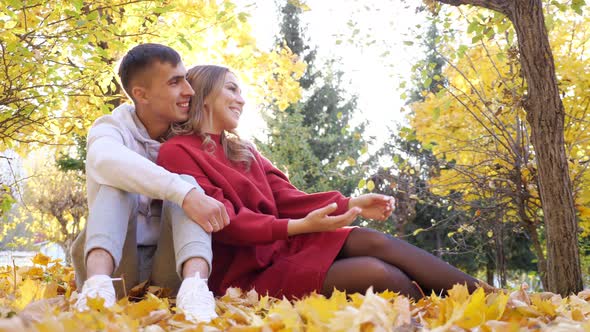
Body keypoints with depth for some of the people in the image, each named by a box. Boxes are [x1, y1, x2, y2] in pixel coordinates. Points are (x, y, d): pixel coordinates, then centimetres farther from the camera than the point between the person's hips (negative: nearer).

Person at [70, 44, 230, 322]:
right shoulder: (112, 127, -6)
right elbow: (105, 159, -31)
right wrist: (183, 193, -42)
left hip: (171, 267, 2)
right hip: (117, 265, -2)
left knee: (187, 182, -21)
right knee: (117, 186, -23)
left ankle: (195, 286, -45)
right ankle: (98, 282, -48)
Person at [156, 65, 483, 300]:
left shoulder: (240, 149, 19)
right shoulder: (176, 153, -7)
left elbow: (285, 198, 9)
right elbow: (225, 221, -16)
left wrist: (350, 203, -4)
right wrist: (300, 227, -24)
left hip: (282, 242, 7)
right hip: (247, 270, -7)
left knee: (374, 241, -16)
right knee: (377, 273, -24)